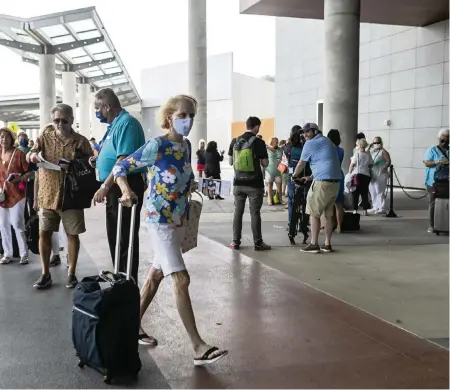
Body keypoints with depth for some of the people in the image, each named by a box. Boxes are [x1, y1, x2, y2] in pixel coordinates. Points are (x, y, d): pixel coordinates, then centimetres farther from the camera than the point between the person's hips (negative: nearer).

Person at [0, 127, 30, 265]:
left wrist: (19, 178, -22)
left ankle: (24, 254, 5)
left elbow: (29, 172, -5)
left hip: (16, 194, -5)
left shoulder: (19, 153, -7)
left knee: (17, 224, -5)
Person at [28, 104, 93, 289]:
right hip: (47, 195, 2)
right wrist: (33, 156, -23)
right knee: (44, 233, 3)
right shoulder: (45, 136, 5)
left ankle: (71, 273, 17)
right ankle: (45, 274, 16)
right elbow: (30, 155, 0)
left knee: (72, 234, 5)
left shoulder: (81, 141, -1)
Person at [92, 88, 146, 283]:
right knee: (115, 236, 16)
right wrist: (98, 162, 9)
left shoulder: (126, 123, -15)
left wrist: (104, 187, -24)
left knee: (126, 238, -3)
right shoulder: (115, 124, 16)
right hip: (115, 187, 10)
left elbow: (124, 160, -25)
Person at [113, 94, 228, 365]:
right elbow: (121, 167, -10)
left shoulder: (186, 146, 5)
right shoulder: (156, 146, -15)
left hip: (179, 220, 8)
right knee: (181, 279, -11)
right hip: (160, 221, -8)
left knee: (156, 274, 16)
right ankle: (199, 347, -7)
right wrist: (127, 192, -28)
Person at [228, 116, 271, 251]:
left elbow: (230, 162, 11)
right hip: (255, 184, -3)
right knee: (255, 213, 2)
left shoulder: (234, 141, 3)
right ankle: (258, 243, 7)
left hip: (239, 183, 4)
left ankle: (236, 242, 12)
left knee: (238, 212, 10)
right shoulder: (259, 142, -10)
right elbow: (265, 164, -6)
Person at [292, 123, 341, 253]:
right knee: (328, 214, 11)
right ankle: (327, 244, 14)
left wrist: (294, 175, 22)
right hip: (335, 181, 8)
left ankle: (314, 245, 0)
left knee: (314, 213, 0)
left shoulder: (311, 143, -2)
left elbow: (301, 164, 5)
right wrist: (311, 177, 34)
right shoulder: (328, 142, 23)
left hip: (323, 182, -8)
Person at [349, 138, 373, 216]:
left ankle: (355, 210, 2)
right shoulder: (368, 155, 3)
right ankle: (365, 210, 7)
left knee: (355, 193, 4)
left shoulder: (357, 154, -8)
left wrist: (349, 173, 1)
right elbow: (371, 165, 8)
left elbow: (352, 165, -8)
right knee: (365, 193, 8)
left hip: (357, 174, -3)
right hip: (366, 175, 3)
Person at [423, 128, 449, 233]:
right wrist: (437, 162, -21)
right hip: (434, 181, -3)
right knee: (433, 203, 1)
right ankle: (432, 225, 4)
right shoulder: (432, 150, 3)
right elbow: (426, 163, -5)